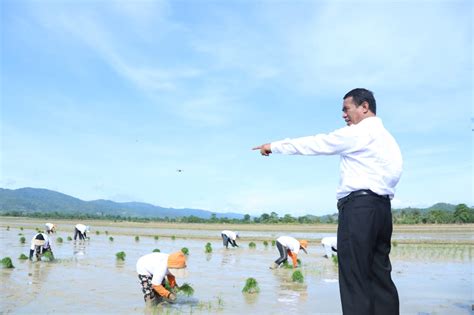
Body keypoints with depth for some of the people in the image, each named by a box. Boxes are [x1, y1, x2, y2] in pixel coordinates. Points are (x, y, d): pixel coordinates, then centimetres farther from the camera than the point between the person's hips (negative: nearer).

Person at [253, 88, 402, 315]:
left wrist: (274, 146, 6)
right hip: (381, 206, 9)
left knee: (355, 277, -8)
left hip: (359, 206, -9)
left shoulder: (359, 132, -4)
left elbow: (315, 144, -2)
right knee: (379, 276, 9)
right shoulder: (386, 137, 23)